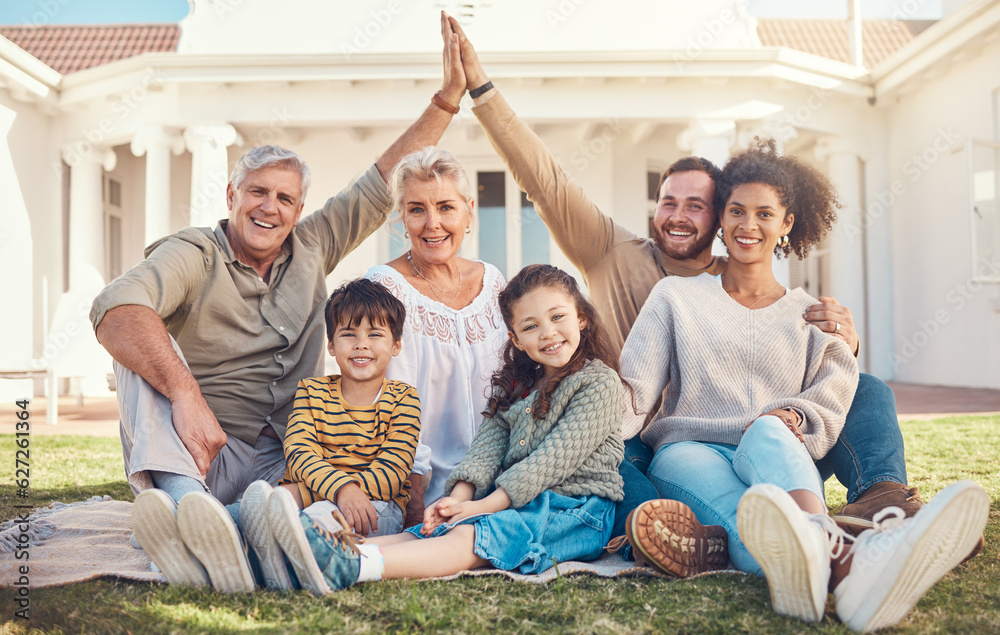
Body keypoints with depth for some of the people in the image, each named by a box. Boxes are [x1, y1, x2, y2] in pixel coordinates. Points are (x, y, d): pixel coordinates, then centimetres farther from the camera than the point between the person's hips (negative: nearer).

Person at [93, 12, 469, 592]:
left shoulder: (311, 249, 12)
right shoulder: (194, 254, -3)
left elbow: (384, 183, 12)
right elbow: (115, 308, -24)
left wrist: (449, 97, 8)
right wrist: (186, 395, -38)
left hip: (284, 463, 3)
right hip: (198, 454, -2)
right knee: (146, 346, -27)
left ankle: (194, 527, -48)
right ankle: (185, 505, -53)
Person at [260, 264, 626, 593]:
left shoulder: (599, 383, -4)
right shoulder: (515, 385, 17)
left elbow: (554, 459, -13)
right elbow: (487, 447, 4)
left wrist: (486, 506, -17)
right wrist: (460, 497, -16)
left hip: (578, 513, -7)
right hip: (518, 501, 7)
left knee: (472, 534, -30)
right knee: (434, 527, -19)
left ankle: (350, 568, -50)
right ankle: (335, 552, -39)